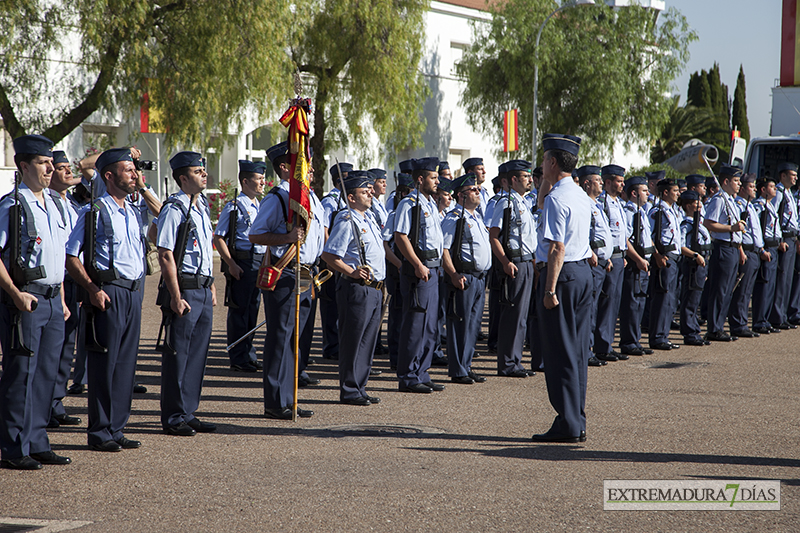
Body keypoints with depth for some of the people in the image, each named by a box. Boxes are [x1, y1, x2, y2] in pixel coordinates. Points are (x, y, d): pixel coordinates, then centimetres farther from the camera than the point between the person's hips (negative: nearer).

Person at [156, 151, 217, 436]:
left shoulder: (202, 206, 14)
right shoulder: (174, 210, -12)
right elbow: (165, 256, -16)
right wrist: (176, 297, -18)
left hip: (203, 288, 8)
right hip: (184, 288, -8)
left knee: (198, 352, 11)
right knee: (177, 354, -1)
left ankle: (188, 412, 19)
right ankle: (173, 417, 5)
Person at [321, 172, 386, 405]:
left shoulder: (368, 219, 17)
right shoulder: (346, 221, -12)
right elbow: (328, 255, -18)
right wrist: (352, 272, -20)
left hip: (374, 289, 9)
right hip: (357, 290, -9)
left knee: (368, 341, 12)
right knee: (353, 342, -3)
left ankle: (359, 389, 19)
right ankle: (349, 392, 3)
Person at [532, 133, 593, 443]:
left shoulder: (556, 198, -16)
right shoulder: (581, 196, 13)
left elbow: (557, 248, -21)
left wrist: (550, 289, -21)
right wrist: (547, 181, 20)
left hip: (561, 273, -9)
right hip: (583, 271, 9)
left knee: (559, 351, -4)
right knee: (578, 350, 12)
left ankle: (567, 424, -3)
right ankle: (578, 421, 17)